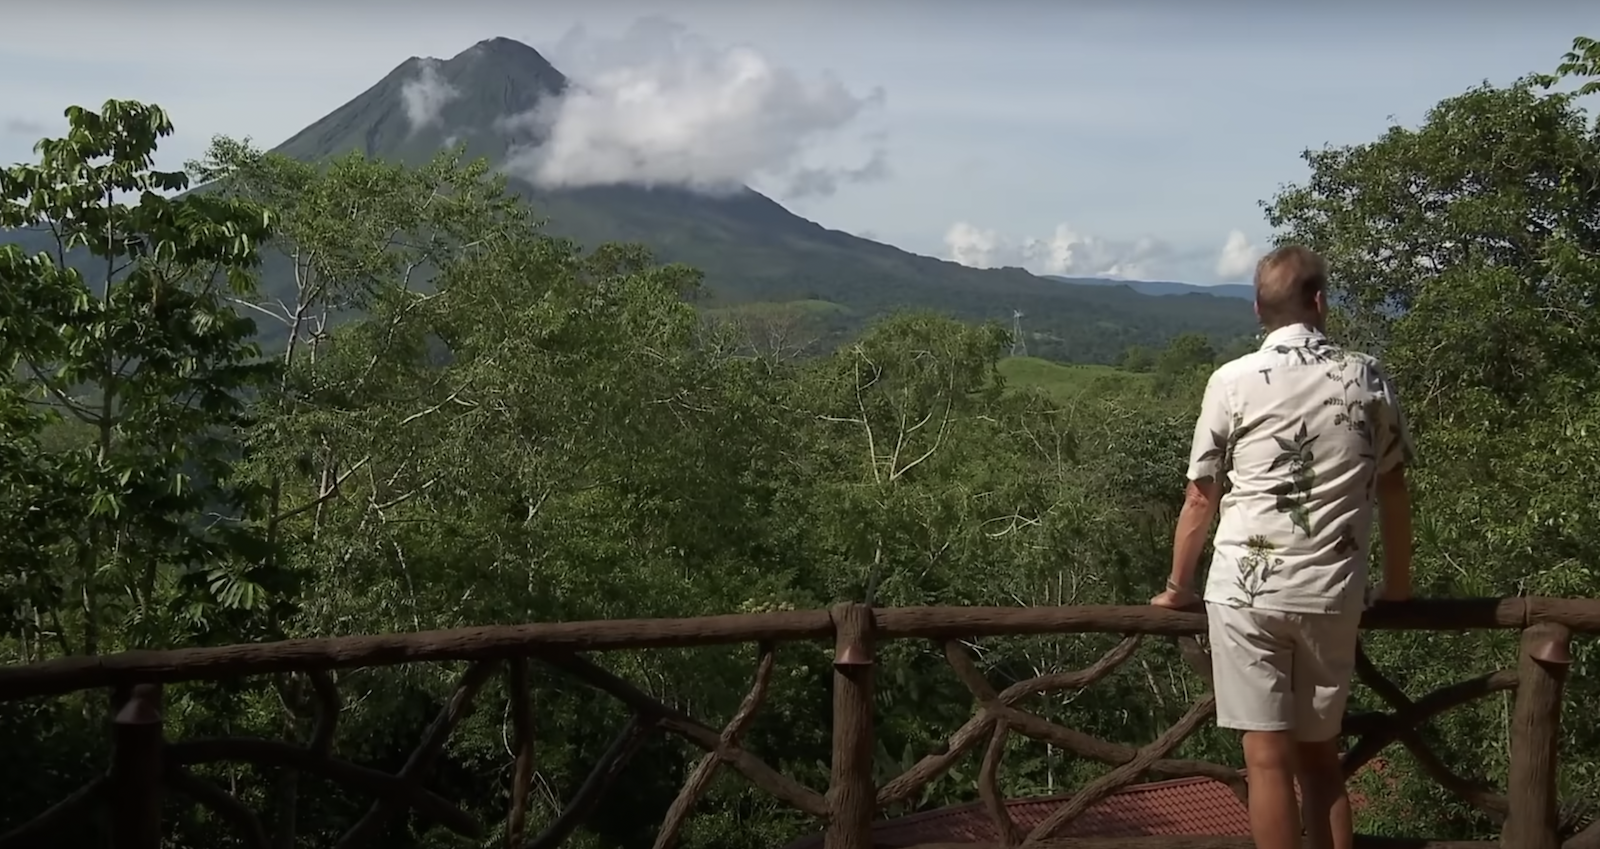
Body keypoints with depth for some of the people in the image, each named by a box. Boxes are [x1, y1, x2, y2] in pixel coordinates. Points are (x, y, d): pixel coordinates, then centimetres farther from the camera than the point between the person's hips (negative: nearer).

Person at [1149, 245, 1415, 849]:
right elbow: (1393, 490, 11)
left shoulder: (1233, 381, -4)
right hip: (1334, 593, 3)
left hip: (1248, 589, -3)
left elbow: (1200, 499, -1)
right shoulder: (1368, 378, 4)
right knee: (1320, 754, 15)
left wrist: (1177, 589, 12)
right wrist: (1398, 584, 24)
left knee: (1268, 756, 2)